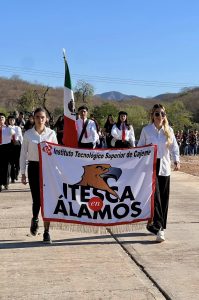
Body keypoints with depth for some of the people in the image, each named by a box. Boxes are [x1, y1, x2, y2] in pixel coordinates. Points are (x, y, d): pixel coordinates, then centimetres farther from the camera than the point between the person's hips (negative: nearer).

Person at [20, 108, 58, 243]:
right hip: (34, 167, 0)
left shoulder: (51, 133, 0)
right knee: (37, 199, 0)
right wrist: (23, 173, 2)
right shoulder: (28, 134, 0)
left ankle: (46, 232, 7)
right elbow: (23, 154, 4)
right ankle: (35, 220, 35)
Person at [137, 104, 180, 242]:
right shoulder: (146, 130, 0)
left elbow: (174, 147, 5)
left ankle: (153, 224, 20)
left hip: (164, 168, 3)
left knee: (164, 198, 5)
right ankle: (158, 227, -11)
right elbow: (140, 147, 6)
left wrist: (177, 160, -10)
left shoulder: (169, 130, 5)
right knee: (155, 197, -12)